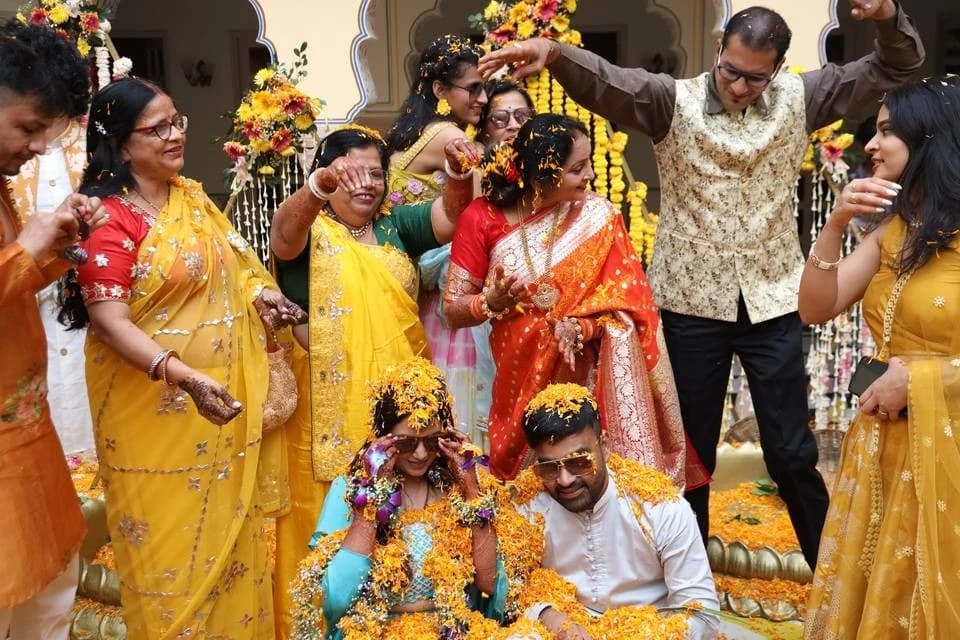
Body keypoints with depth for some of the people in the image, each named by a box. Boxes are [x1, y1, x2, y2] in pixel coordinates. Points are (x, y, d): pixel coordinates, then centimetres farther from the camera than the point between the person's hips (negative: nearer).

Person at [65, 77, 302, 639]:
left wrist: (260, 295, 1)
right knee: (171, 540, 7)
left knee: (228, 526, 19)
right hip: (155, 408, -7)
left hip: (223, 392, 8)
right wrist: (185, 376, -36)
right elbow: (108, 321, -25)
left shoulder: (192, 197, 6)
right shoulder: (110, 219, -18)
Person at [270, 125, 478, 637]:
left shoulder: (395, 226, 13)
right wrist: (321, 185, -43)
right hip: (330, 407, -4)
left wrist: (459, 173, -19)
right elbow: (284, 232, -23)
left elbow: (449, 215, 2)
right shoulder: (310, 231, -1)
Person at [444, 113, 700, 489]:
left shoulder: (597, 217, -8)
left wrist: (581, 327, -28)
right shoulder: (483, 218, -9)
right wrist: (492, 302, -25)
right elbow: (453, 310, -4)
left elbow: (625, 304, -9)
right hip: (521, 379, 1)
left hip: (586, 376, 0)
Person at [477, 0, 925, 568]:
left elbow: (897, 67, 3)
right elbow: (606, 81, -24)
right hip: (692, 304, -1)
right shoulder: (675, 101, -7)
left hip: (773, 302, 1)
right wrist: (552, 49, -44)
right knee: (693, 449, 12)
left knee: (793, 452, 10)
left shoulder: (797, 100, 0)